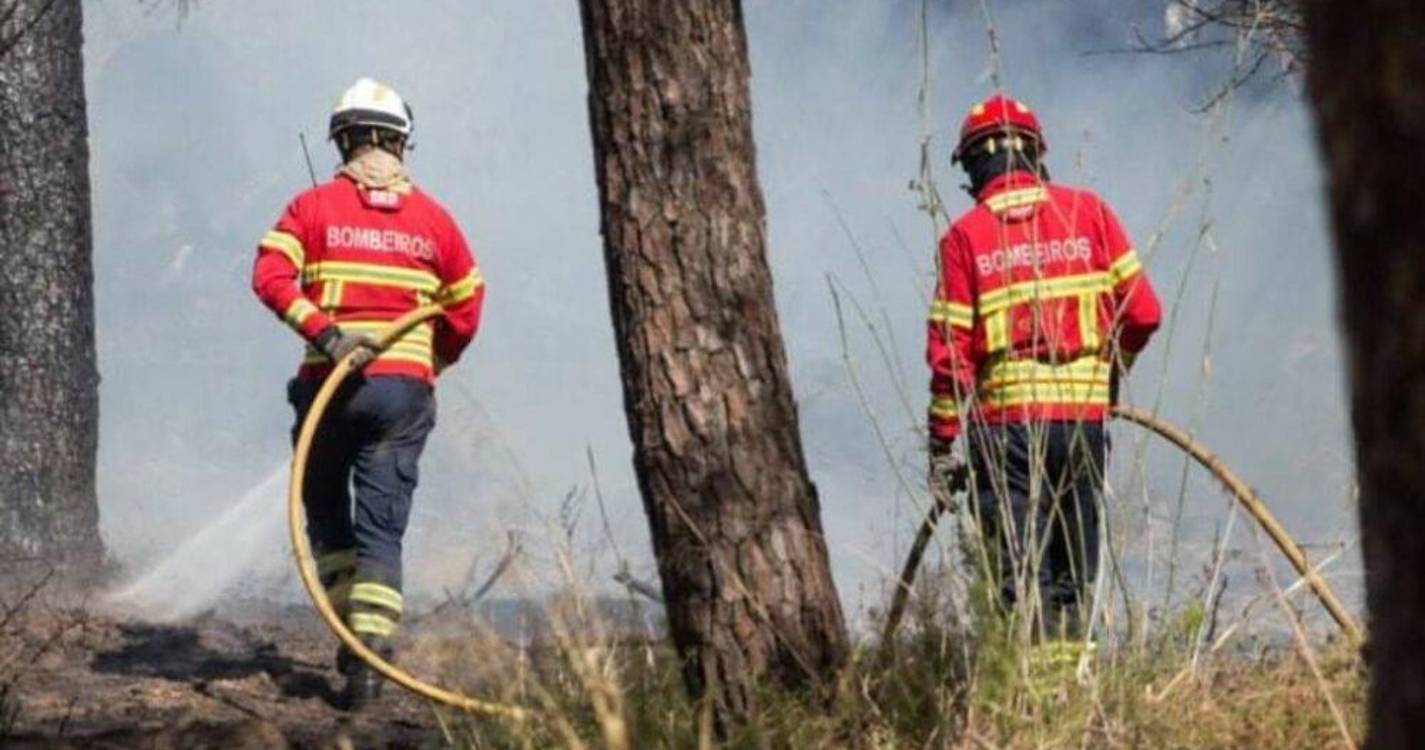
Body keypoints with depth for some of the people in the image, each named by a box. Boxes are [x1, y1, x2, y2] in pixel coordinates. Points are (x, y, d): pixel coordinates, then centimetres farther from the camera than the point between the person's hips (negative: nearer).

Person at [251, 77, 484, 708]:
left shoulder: (314, 206, 4)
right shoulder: (433, 219, 9)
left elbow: (269, 274, -12)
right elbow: (466, 306, 12)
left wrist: (322, 331, -17)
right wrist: (433, 363, 27)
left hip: (329, 384, -1)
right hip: (405, 388, 1)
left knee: (327, 514, 18)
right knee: (382, 526, 0)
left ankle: (352, 627, 10)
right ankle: (370, 644, -13)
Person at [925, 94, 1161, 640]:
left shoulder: (965, 236, -1)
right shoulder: (1087, 211, 5)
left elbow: (949, 352, -4)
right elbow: (1143, 311, 3)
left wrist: (941, 446, 2)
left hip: (1005, 420, -2)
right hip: (1085, 415, 2)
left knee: (1021, 575, -1)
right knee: (1074, 577, 12)